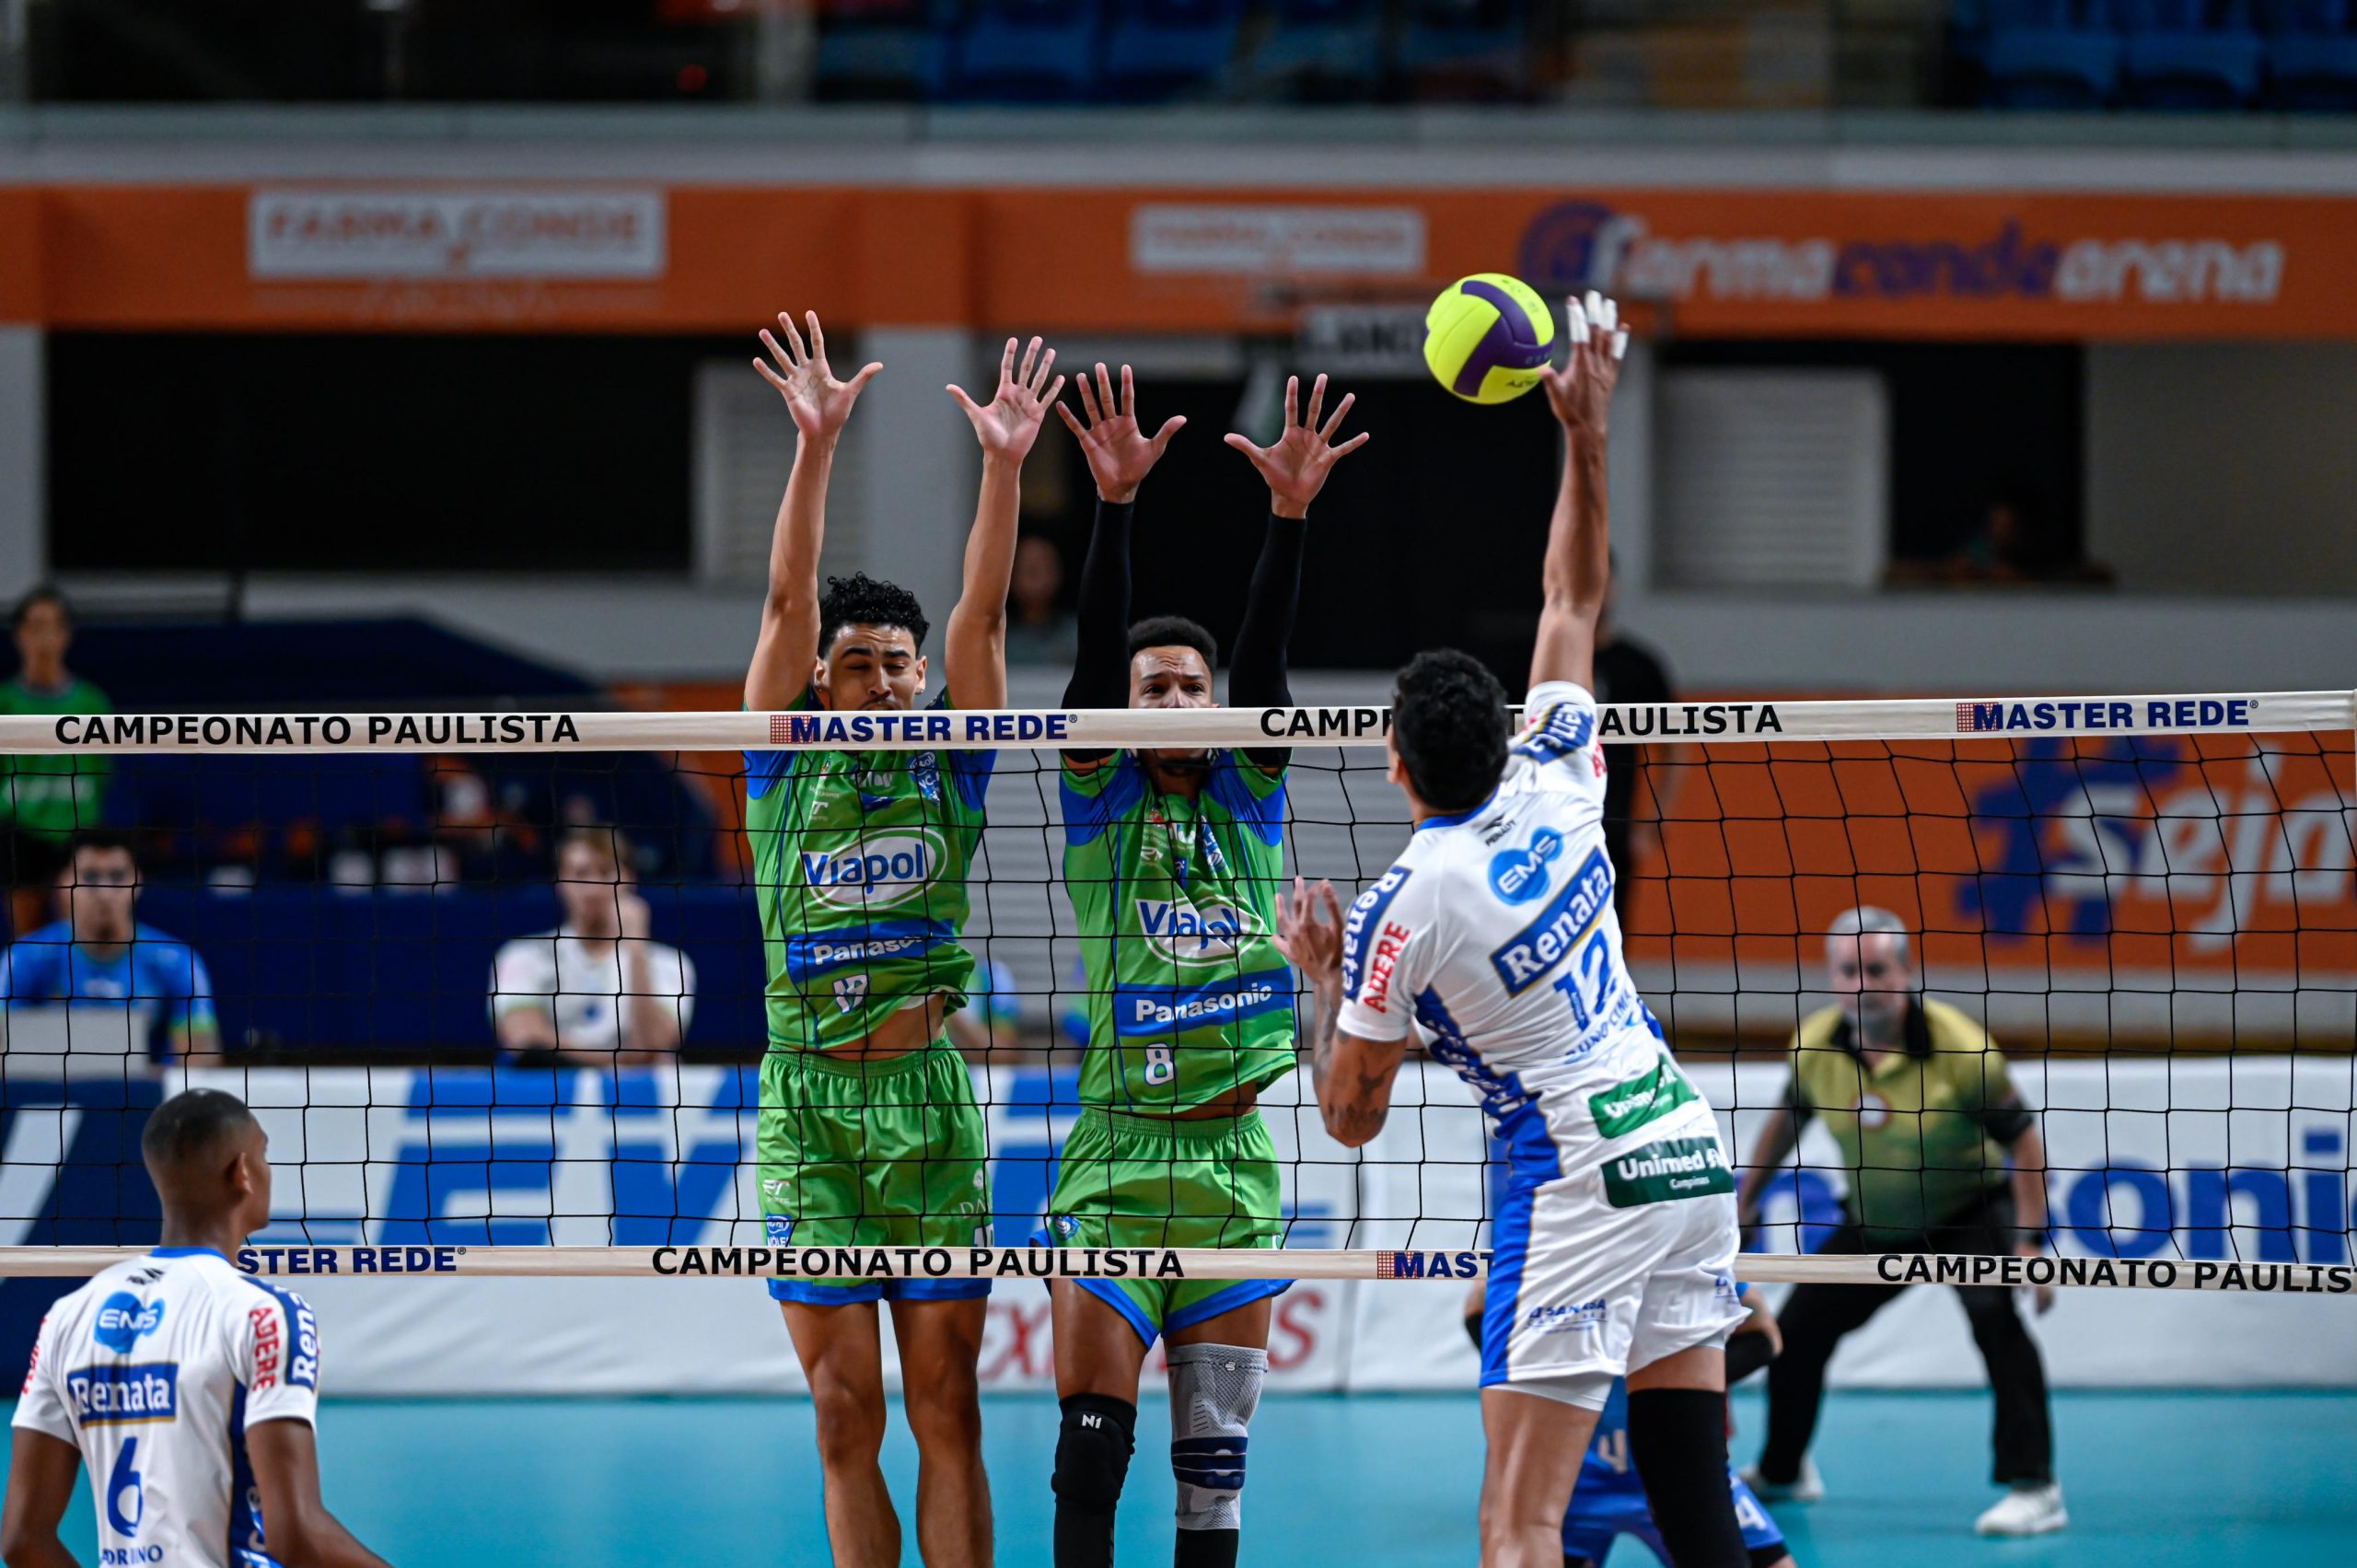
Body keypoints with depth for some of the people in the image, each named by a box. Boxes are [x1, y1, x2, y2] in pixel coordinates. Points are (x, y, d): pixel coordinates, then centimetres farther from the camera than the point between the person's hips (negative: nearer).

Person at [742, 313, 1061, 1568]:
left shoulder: (948, 766, 7)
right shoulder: (788, 763, 5)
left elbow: (982, 614, -4)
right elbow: (789, 600, -6)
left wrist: (1004, 468, -17)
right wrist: (815, 449, -17)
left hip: (930, 1099, 1)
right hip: (810, 1102, 0)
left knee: (945, 1409, 1)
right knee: (846, 1414, 2)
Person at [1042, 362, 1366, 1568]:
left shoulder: (1249, 793, 9)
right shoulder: (1100, 794, 3)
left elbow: (1264, 655, -5)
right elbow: (1096, 649, -11)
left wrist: (1291, 514, -19)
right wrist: (1115, 505, -24)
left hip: (1235, 1170, 3)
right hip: (1114, 1163, -3)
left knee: (1214, 1463, 5)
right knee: (1092, 1447, -9)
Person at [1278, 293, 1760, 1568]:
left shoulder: (1406, 906, -9)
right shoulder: (1557, 788, 5)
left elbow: (1352, 1117, 1)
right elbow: (1576, 602, 21)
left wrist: (1320, 976, 14)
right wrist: (1587, 433, 23)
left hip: (1577, 1178, -7)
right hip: (1687, 1147, 7)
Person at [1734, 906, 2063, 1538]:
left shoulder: (1958, 1047, -26)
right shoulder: (1814, 1045, -13)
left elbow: (2023, 1138, -19)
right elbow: (1788, 1119, 9)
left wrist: (2029, 1242, -24)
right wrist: (1747, 1196, 17)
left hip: (1967, 1211, -5)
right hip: (1874, 1224, 5)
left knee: (1995, 1314, -30)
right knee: (1798, 1328, 7)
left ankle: (2033, 1488, -28)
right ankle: (1781, 1471, 35)